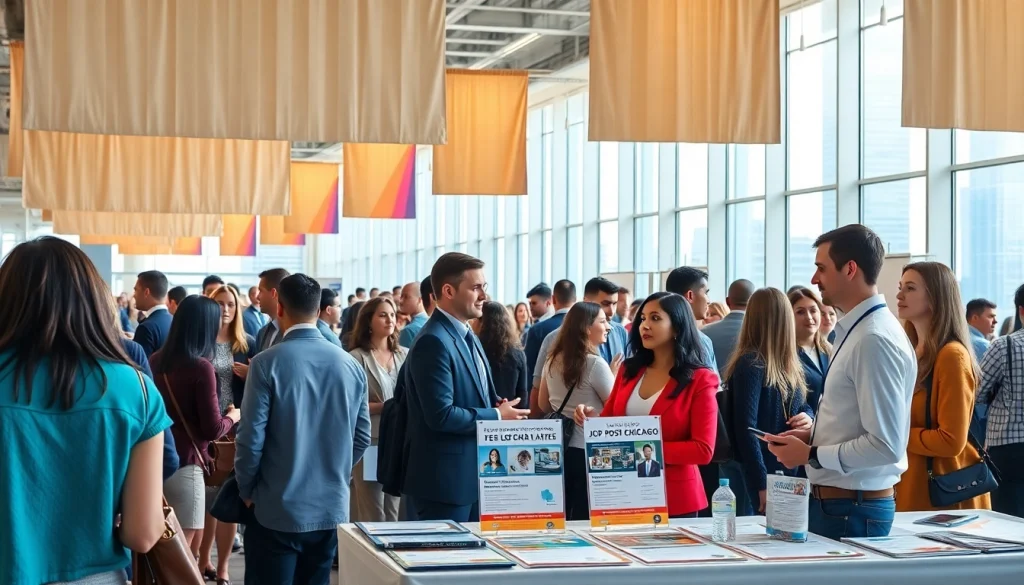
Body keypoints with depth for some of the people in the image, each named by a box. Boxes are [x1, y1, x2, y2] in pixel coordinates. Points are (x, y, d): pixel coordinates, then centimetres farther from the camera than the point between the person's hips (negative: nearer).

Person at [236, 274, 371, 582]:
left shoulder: (267, 363, -12)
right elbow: (362, 437, 7)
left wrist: (246, 490, 3)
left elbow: (251, 438, -12)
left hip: (277, 509, -4)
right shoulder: (350, 365, 2)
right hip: (332, 508, 5)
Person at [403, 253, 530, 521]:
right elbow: (441, 415, -25)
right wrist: (497, 416, -14)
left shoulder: (467, 336, 14)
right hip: (446, 478, -10)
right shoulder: (434, 342, -19)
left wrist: (499, 407, 1)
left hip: (473, 473, 10)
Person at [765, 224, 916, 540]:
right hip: (834, 502, 9)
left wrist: (811, 455, -15)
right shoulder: (858, 330, 9)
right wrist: (813, 435, 7)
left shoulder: (875, 339, -20)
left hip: (852, 511, -9)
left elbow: (885, 445, -23)